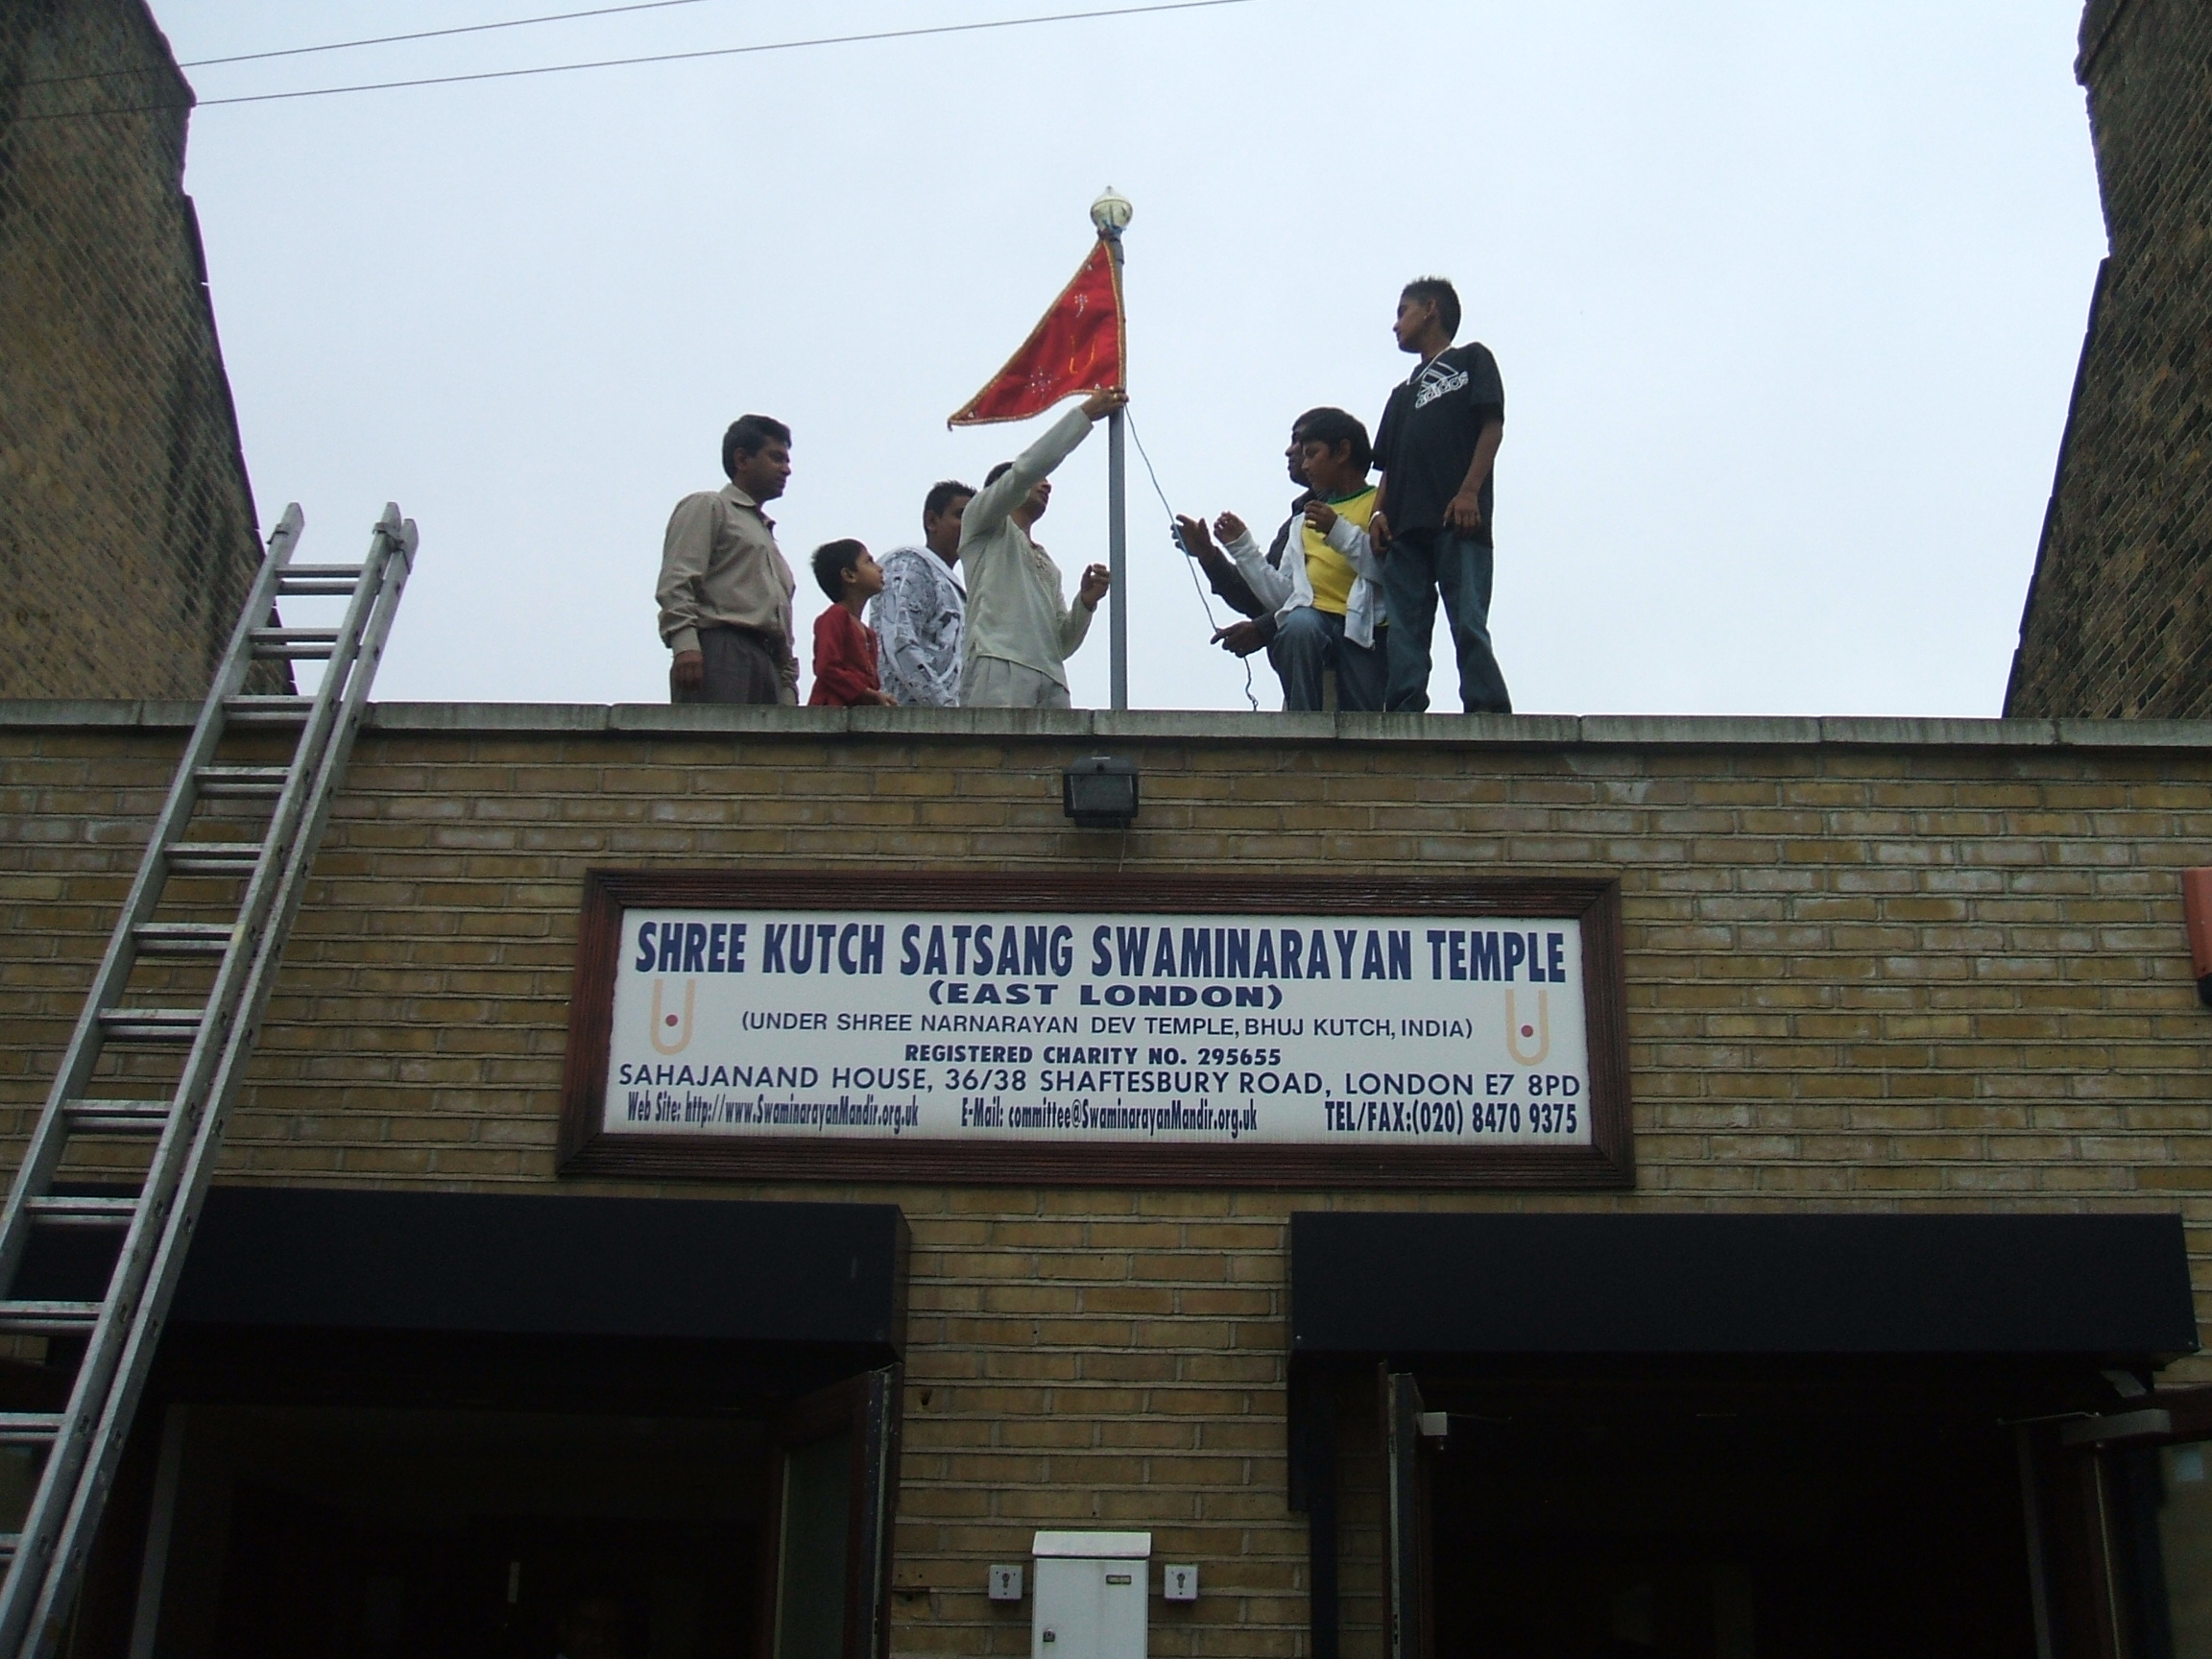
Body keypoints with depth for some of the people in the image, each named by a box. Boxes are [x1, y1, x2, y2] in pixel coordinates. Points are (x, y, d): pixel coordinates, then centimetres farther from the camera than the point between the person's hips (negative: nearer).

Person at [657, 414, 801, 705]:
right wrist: (684, 643, -20)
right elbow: (675, 582, -5)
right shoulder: (707, 507, 12)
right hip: (720, 652, -8)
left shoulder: (766, 533, 36)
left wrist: (789, 686, 21)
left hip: (768, 664, 8)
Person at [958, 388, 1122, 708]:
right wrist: (1085, 413, 8)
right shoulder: (983, 526, 20)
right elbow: (1026, 469, 3)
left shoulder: (1048, 565, 37)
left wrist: (1086, 601, 9)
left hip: (1050, 679, 6)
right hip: (999, 669, -6)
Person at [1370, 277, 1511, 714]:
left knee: (1468, 623, -15)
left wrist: (1469, 490, -13)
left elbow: (1492, 427, 1)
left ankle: (1488, 712, -20)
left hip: (1459, 520, -6)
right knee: (1404, 632, -5)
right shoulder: (1403, 392, 32)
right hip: (1405, 527, 6)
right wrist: (1380, 512, 5)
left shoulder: (1471, 360, 15)